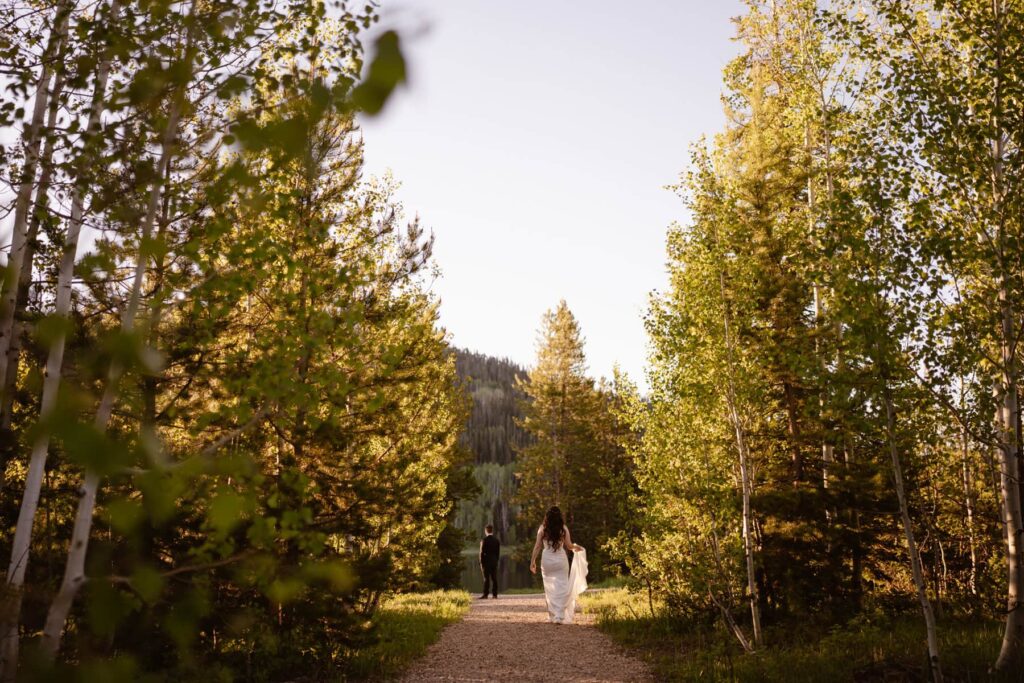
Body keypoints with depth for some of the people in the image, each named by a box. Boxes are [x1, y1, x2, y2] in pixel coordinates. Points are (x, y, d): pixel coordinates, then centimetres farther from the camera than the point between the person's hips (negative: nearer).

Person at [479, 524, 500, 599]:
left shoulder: (484, 540, -10)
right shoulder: (497, 540, 6)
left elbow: (482, 552, -10)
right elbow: (498, 552, 8)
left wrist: (481, 562, -4)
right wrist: (496, 560, 14)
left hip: (486, 562, -4)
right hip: (494, 562, 5)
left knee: (486, 579, -3)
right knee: (494, 578, 6)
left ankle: (485, 594, -5)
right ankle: (495, 594, 6)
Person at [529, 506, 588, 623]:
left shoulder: (543, 528, 0)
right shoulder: (563, 528, -1)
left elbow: (537, 546, -2)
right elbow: (569, 545, -2)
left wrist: (533, 561, 3)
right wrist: (576, 547, 20)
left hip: (547, 560, 1)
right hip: (560, 560, -1)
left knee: (549, 588, 12)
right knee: (561, 587, 1)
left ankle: (552, 616, 16)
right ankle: (559, 616, -10)